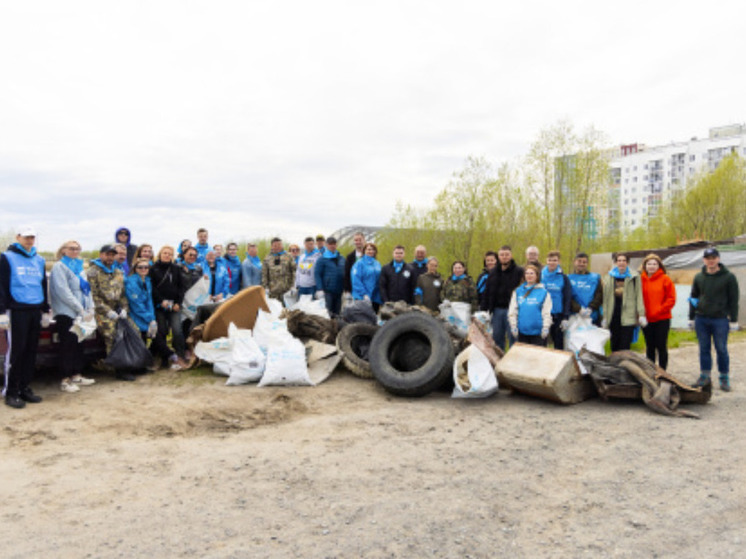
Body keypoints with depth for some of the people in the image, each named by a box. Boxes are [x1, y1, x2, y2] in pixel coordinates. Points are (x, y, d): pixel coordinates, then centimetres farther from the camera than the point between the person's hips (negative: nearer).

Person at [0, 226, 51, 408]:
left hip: (36, 311, 6)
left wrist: (46, 311, 19)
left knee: (31, 351, 8)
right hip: (17, 310, -6)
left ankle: (25, 388, 17)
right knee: (16, 351, -4)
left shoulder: (39, 260, 16)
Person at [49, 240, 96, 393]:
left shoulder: (79, 267, 18)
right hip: (65, 313, -7)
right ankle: (65, 380, 0)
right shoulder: (59, 267, -6)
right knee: (67, 346, -5)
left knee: (78, 344, 10)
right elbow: (63, 291, -15)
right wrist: (80, 309, -17)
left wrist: (90, 308, 5)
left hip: (79, 314, 7)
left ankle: (77, 375, 19)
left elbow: (86, 288, 18)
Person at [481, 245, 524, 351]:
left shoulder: (519, 271, -3)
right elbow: (487, 292, 16)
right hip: (497, 309, 5)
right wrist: (484, 309, 9)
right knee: (497, 337, 10)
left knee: (513, 337, -1)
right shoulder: (493, 272, 14)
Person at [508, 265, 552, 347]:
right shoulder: (518, 291, 6)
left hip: (537, 331, -3)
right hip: (522, 331, 3)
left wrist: (545, 328, -8)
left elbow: (547, 312, -4)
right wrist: (513, 326, 2)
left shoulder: (543, 292, -2)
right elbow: (512, 311, 6)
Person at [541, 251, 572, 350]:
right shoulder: (541, 276, 2)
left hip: (558, 315, -1)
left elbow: (567, 299, -1)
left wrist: (565, 318, -6)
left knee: (558, 343, 5)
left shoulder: (563, 278, 0)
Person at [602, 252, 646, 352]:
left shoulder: (634, 278, 4)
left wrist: (641, 315, -4)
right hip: (613, 316, 3)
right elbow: (605, 298, 11)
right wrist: (604, 317, 8)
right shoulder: (608, 278, 12)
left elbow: (639, 296, 3)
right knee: (614, 346, 6)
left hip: (628, 317, -3)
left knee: (625, 347, -7)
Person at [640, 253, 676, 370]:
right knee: (650, 347, 12)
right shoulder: (641, 279, 4)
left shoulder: (665, 279, -3)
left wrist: (659, 310, -13)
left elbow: (671, 299, -5)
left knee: (661, 347, 2)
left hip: (662, 319, -3)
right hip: (646, 319, 3)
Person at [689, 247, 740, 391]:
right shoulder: (699, 277, 8)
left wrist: (733, 320, -4)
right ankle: (705, 376, 17)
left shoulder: (728, 277, -2)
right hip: (701, 319, 3)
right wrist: (691, 317, 11)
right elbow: (693, 298, 14)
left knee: (721, 350, 3)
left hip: (720, 320, -3)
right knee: (704, 349, 9)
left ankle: (724, 378, 15)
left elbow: (733, 300, -1)